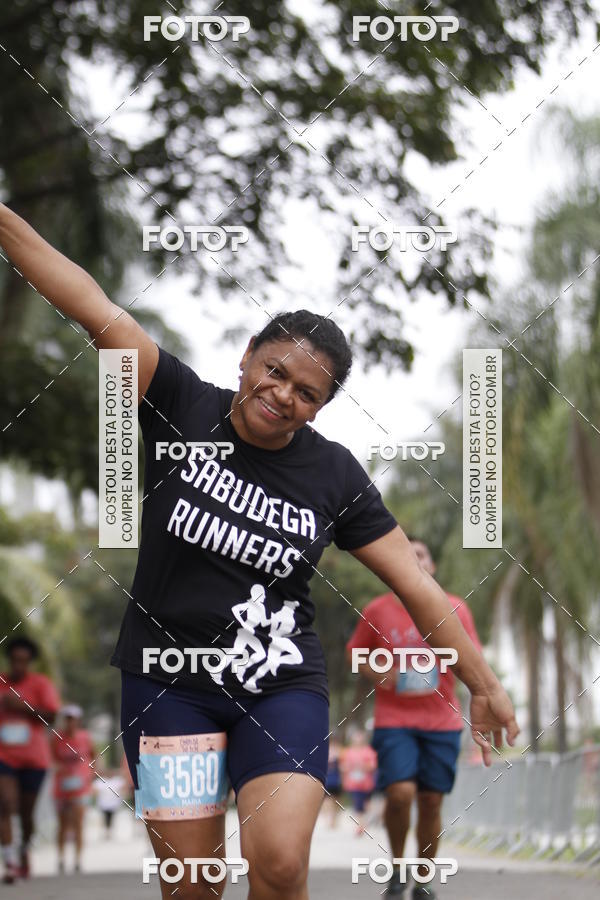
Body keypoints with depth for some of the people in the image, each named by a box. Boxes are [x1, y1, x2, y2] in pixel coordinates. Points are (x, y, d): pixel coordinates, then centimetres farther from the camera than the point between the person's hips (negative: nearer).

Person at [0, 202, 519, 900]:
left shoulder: (334, 475, -3)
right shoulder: (184, 408, -5)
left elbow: (417, 586, 1)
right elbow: (98, 311, -14)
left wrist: (483, 685, 3)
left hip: (282, 686, 0)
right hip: (167, 680, 0)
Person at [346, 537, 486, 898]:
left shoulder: (455, 609, 3)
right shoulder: (377, 611, 0)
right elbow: (355, 652, 13)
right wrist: (375, 672, -6)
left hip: (442, 720, 2)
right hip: (394, 720, -1)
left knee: (431, 800, 2)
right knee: (400, 792, -18)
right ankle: (397, 863, 7)